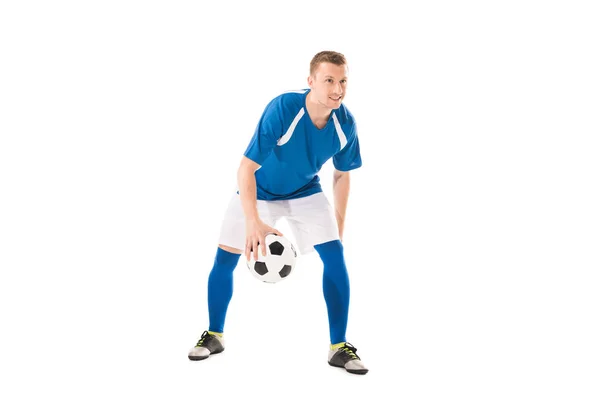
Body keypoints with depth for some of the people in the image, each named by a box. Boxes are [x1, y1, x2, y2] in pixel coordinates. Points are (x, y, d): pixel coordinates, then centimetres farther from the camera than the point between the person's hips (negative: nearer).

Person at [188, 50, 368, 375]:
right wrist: (253, 221, -44)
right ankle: (214, 335, 22)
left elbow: (341, 175, -2)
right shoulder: (282, 109, -34)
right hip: (258, 191, -2)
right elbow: (246, 167, -33)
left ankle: (339, 347, -2)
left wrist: (338, 224, -1)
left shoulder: (345, 123, -21)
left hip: (306, 193, 2)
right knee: (224, 260, -2)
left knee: (335, 256, -14)